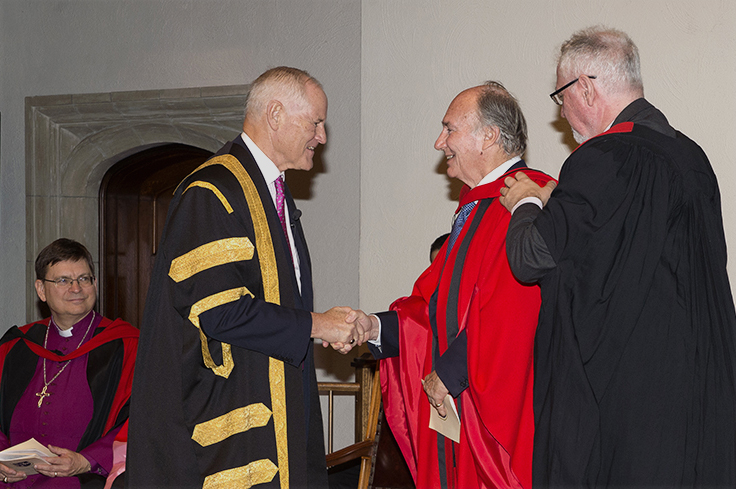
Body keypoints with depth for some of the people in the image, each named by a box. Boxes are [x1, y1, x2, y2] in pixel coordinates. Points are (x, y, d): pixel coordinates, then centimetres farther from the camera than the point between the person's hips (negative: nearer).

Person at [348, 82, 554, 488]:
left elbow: (511, 318, -22)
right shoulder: (473, 209, 18)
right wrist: (376, 327, 1)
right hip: (455, 404, 9)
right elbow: (436, 305, 16)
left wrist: (449, 373, -14)